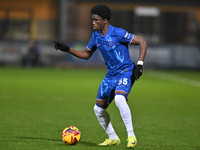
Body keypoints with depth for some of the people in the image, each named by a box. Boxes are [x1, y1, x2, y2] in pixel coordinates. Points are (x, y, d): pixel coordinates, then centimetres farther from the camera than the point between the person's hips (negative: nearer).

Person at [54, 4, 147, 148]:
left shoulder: (118, 33, -18)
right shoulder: (96, 35, 4)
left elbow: (143, 42, -14)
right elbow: (86, 54, 18)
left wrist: (139, 64, -21)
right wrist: (67, 49, 7)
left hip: (125, 72, -8)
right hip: (111, 75, 8)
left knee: (119, 99, -35)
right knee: (99, 109, 7)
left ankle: (131, 136, -27)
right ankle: (113, 138, 25)